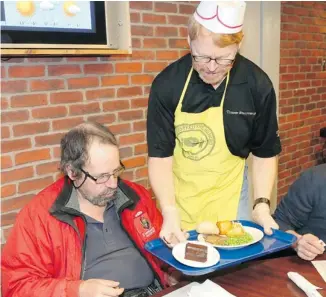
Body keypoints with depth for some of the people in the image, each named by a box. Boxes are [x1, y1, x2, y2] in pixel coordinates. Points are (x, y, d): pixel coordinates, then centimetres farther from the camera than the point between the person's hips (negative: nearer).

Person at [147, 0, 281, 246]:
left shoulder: (258, 85, -12)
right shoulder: (167, 84, -15)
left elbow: (265, 152, -1)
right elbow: (160, 155, -13)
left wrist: (262, 204, -11)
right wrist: (169, 212, -24)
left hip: (230, 196, 1)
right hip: (177, 197, 0)